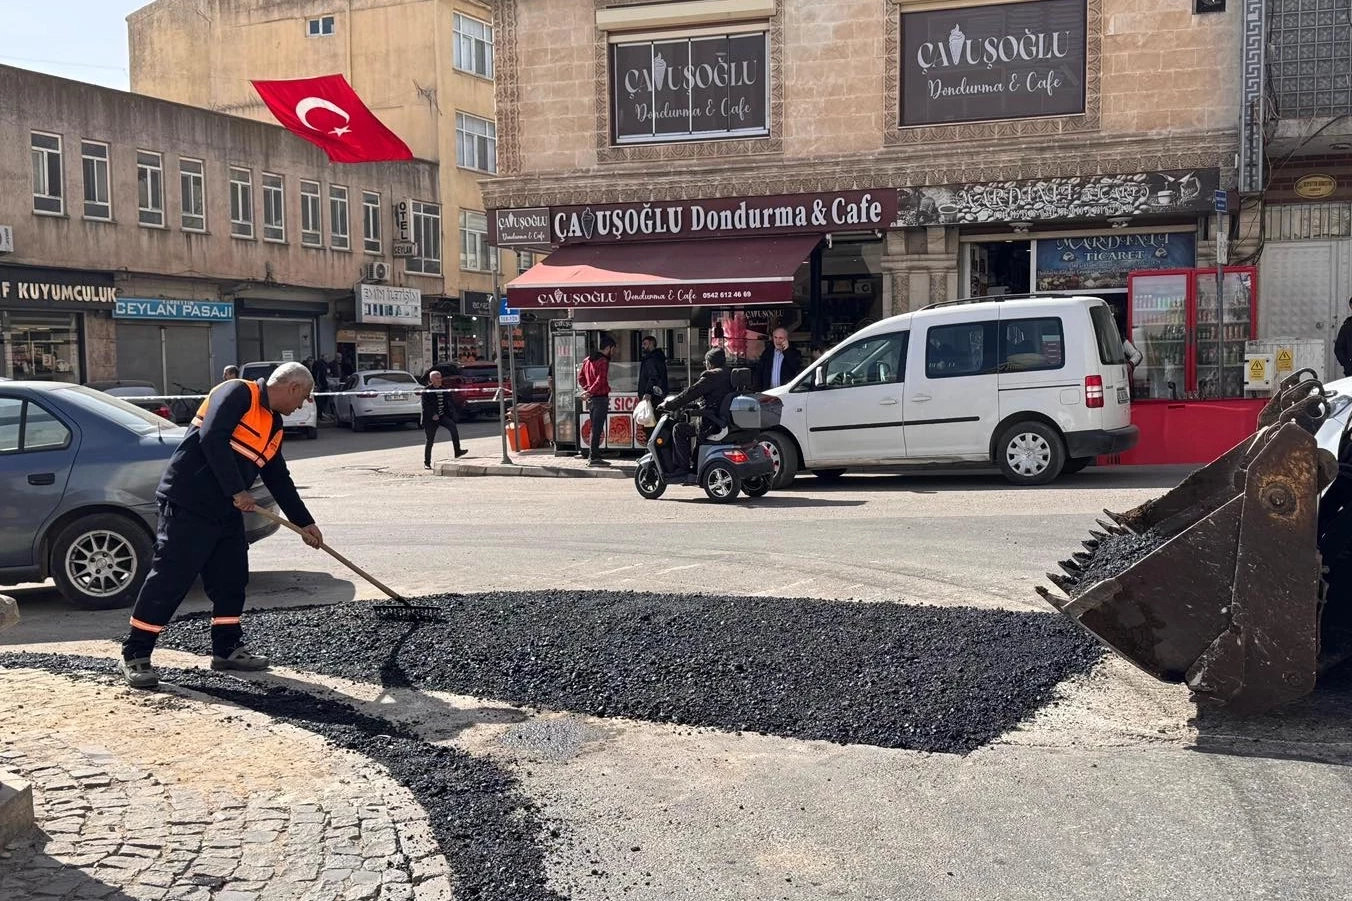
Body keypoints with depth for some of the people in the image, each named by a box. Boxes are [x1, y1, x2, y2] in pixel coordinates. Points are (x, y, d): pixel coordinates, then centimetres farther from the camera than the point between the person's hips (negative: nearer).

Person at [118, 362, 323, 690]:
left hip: (226, 511, 9)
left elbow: (279, 479, 21)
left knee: (231, 579, 11)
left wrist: (304, 522, 21)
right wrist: (237, 491, -22)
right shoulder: (238, 393, -12)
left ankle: (228, 648, 23)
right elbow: (212, 438, -24)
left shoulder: (273, 426, 15)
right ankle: (135, 655, 6)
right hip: (188, 504, -9)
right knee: (169, 579, -5)